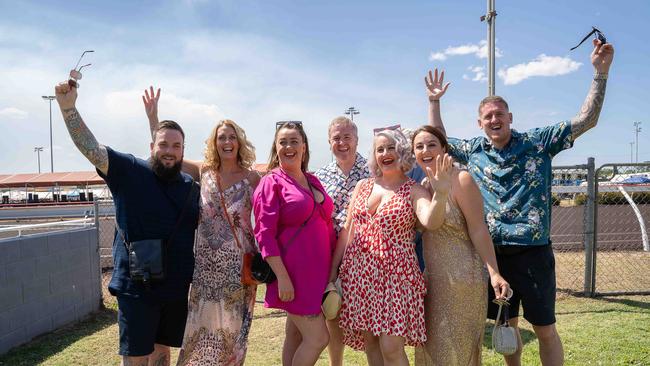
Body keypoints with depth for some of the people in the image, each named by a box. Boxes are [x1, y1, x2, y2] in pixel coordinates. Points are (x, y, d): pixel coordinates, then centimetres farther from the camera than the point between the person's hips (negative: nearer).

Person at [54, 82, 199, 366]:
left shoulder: (190, 186, 5)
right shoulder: (129, 172, -7)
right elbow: (90, 148, -19)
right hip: (137, 287, -4)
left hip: (178, 288, 4)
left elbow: (200, 231, 15)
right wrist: (68, 106, -29)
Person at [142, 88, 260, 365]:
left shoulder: (251, 178, -4)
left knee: (232, 330, 10)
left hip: (238, 266, -2)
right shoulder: (203, 171, 3)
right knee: (201, 328, 8)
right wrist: (153, 117, 3)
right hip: (206, 264, 2)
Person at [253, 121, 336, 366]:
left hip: (317, 271, 6)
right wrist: (282, 277, -19)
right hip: (293, 272, -6)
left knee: (295, 338, 15)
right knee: (318, 338, -5)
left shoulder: (313, 181, 12)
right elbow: (265, 235, -13)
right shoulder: (271, 183, -7)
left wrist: (334, 266, 12)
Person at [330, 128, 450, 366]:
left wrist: (440, 192, -41)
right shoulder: (363, 186, 10)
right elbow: (347, 231, 12)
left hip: (395, 275, -4)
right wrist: (333, 271, 11)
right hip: (359, 273, 4)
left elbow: (431, 222, -22)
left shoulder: (414, 191, -2)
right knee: (370, 344, 11)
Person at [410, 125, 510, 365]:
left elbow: (478, 230, -15)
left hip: (461, 278, -7)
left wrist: (494, 273, -20)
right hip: (432, 279, 7)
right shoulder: (423, 185, 9)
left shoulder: (460, 179, -12)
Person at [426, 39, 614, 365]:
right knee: (507, 324, 16)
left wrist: (600, 72, -11)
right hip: (493, 253, 3)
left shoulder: (537, 142, -1)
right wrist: (434, 101, 15)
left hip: (533, 252, -3)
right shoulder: (474, 150, 7)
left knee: (544, 328, 6)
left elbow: (586, 120, -4)